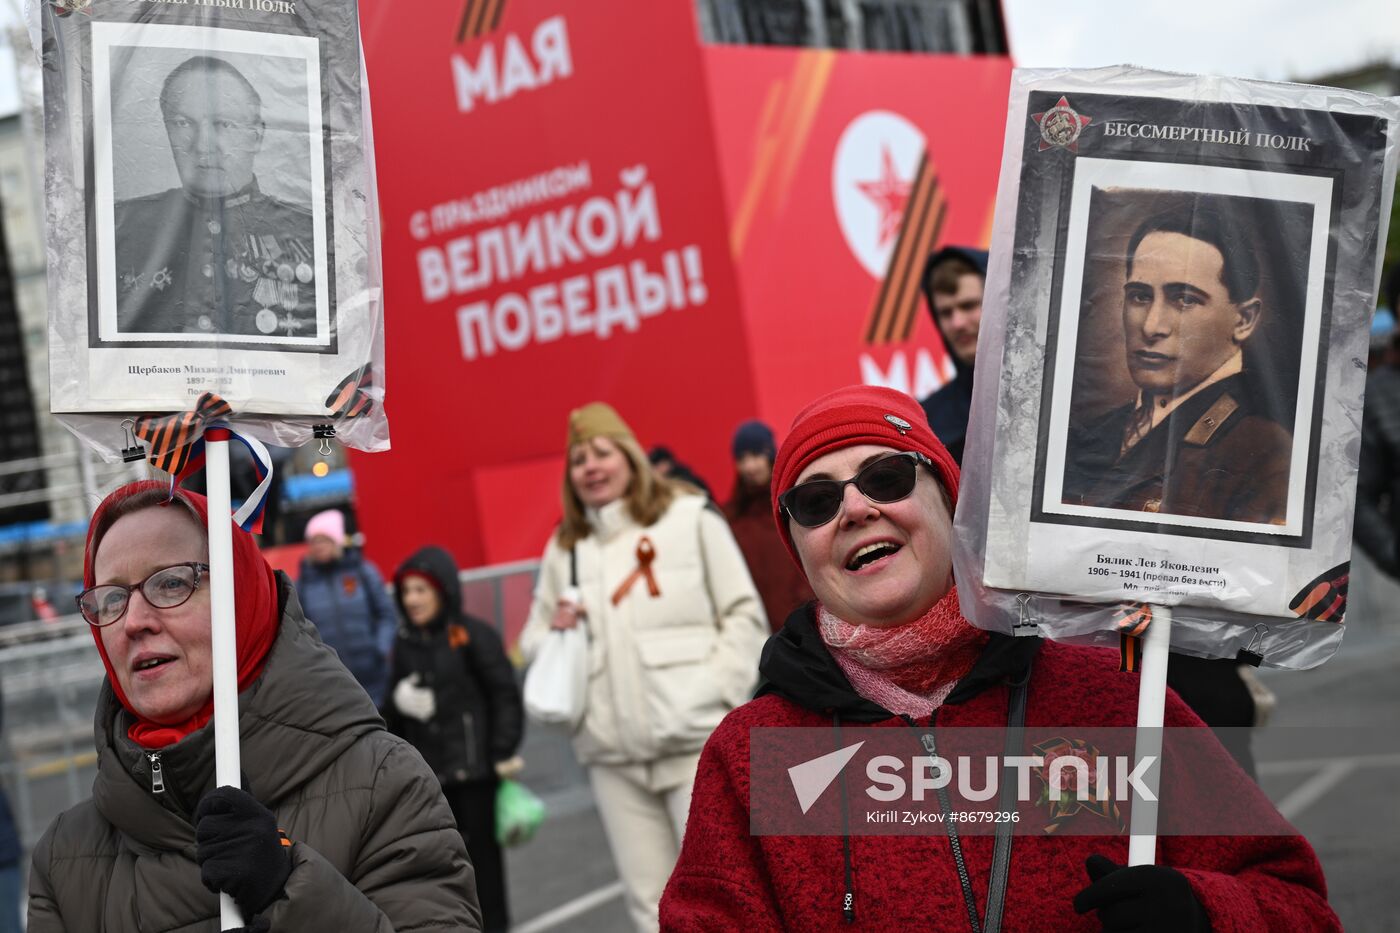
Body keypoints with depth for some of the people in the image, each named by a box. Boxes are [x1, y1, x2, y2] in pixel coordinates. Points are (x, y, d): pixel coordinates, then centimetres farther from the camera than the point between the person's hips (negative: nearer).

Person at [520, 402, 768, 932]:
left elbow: (744, 615, 1)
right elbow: (533, 640, 20)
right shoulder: (564, 548, 14)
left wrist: (710, 697, -10)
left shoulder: (690, 518, 3)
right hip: (614, 754, 4)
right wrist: (554, 633, -4)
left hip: (696, 741, -4)